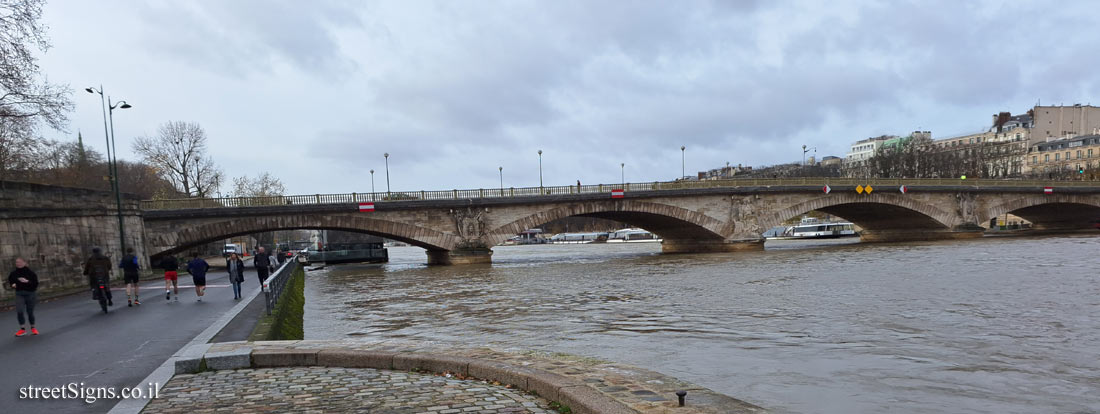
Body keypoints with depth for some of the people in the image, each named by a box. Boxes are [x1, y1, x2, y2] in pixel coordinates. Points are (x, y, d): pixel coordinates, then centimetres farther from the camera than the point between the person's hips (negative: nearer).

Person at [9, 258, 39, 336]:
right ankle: (22, 329, -2)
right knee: (19, 311, -14)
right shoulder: (13, 273, 1)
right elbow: (10, 280, 20)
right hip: (19, 294, 2)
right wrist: (13, 284, -1)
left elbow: (36, 283, -8)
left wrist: (27, 281, -23)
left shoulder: (30, 272, -7)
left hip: (30, 294, -2)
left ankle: (33, 328, 25)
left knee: (30, 312, 5)